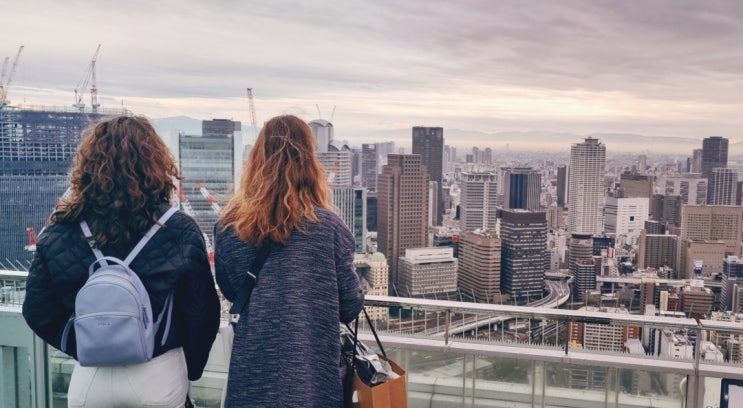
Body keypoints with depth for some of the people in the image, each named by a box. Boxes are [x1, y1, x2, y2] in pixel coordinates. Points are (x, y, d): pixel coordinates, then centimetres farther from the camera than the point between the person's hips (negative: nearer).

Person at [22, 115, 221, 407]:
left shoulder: (60, 231, -11)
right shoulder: (179, 231, -16)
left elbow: (38, 311, -3)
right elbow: (201, 312, -11)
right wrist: (191, 368, 7)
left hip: (90, 376, 1)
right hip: (158, 374, -1)